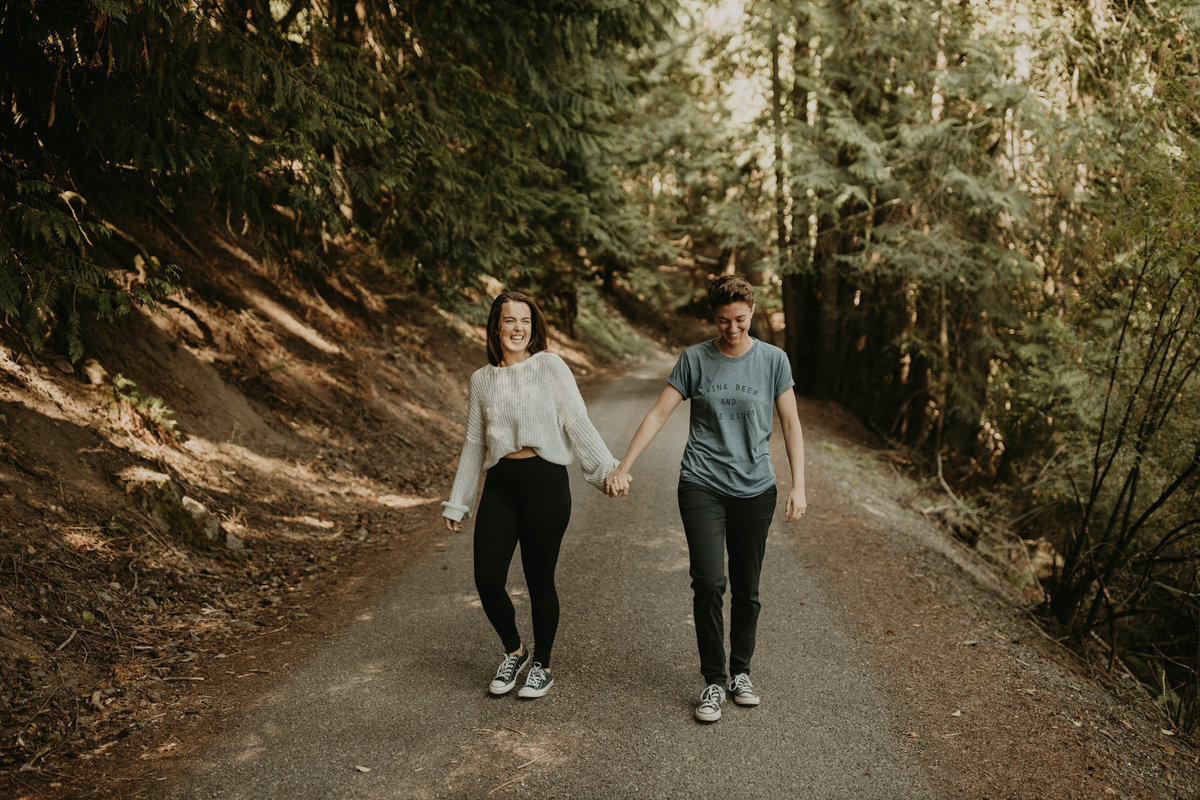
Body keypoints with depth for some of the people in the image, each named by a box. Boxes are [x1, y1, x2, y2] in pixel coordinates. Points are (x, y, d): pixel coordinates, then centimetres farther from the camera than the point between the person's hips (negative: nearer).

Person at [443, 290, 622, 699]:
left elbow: (578, 423, -3)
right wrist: (457, 502, 18)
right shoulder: (482, 379, 13)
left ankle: (541, 666, 25)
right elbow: (474, 443, 18)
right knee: (488, 580, -2)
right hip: (500, 485, 3)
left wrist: (608, 469, -14)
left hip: (545, 481, -3)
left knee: (539, 580, 4)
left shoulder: (549, 366, 2)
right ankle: (513, 651, 27)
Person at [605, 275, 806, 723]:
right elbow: (659, 414, 1)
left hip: (755, 488, 1)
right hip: (702, 485, -1)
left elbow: (790, 425, 6)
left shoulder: (773, 360, 4)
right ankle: (713, 682, 2)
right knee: (709, 583, -12)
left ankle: (740, 673, 27)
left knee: (747, 590, 9)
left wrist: (798, 486, -2)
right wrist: (623, 468, -5)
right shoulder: (695, 359, 2)